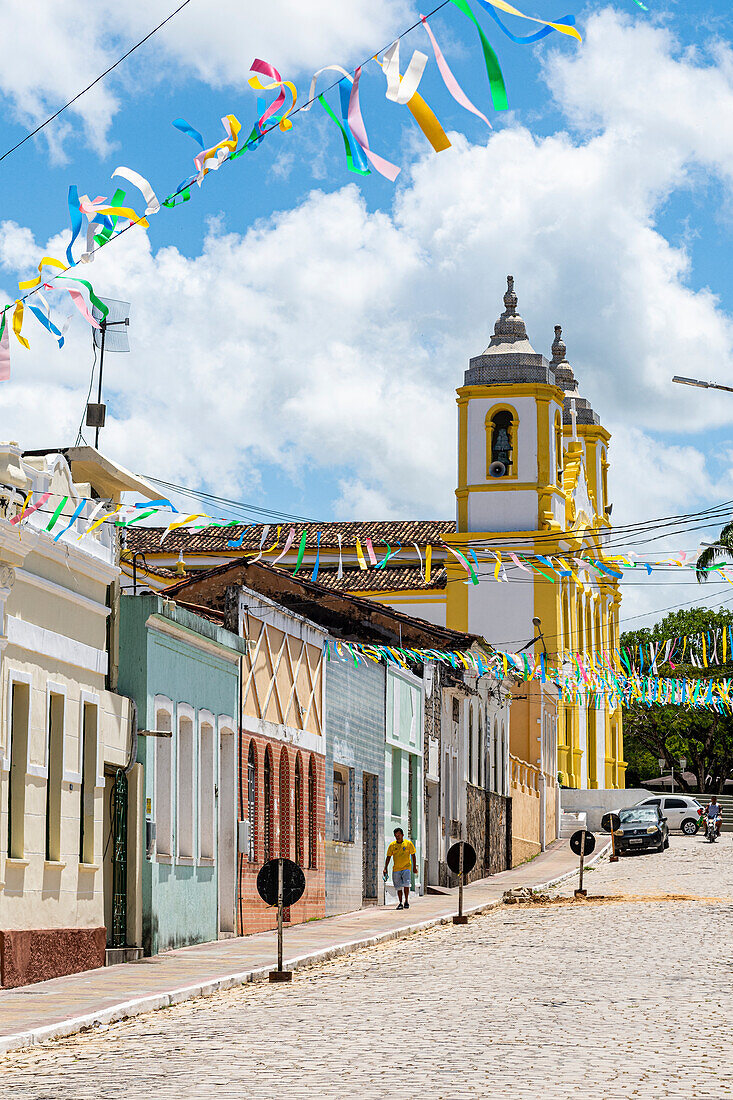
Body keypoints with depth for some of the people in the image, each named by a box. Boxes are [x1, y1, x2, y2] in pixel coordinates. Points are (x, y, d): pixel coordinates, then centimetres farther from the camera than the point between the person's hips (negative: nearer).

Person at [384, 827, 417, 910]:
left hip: (406, 868, -2)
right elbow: (388, 857, 7)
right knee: (399, 887, 4)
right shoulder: (392, 845, 3)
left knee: (406, 884, -18)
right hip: (396, 869, 2)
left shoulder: (408, 843, -1)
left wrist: (414, 867, 4)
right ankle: (400, 903, 14)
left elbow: (413, 855, 6)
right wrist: (385, 868, 0)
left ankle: (406, 901, -3)